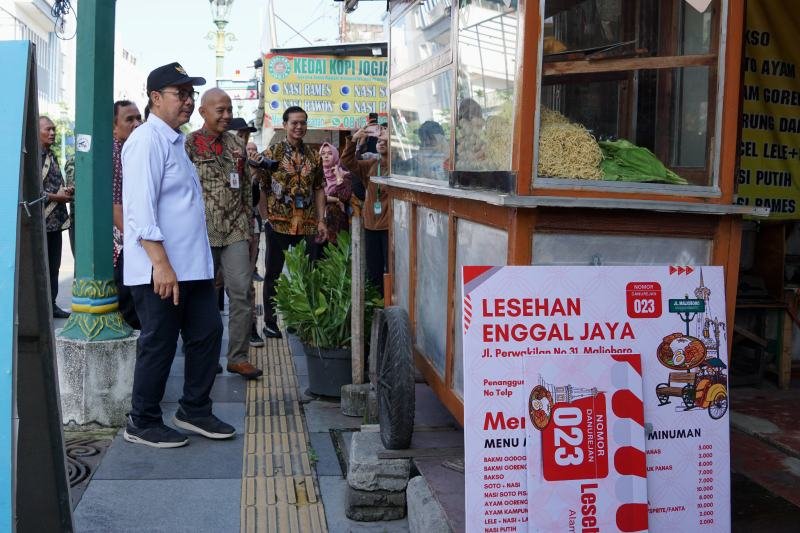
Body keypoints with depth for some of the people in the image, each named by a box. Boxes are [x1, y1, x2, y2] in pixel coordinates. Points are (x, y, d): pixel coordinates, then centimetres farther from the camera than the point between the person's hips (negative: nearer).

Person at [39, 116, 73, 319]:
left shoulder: (52, 156, 17)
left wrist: (66, 190, 6)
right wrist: (57, 197, -13)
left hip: (55, 220, 8)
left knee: (53, 266, 12)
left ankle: (51, 304, 20)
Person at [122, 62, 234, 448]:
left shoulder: (174, 140, 17)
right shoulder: (147, 140, -13)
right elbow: (140, 208, -21)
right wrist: (161, 264, -25)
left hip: (192, 266, 9)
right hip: (159, 270, -9)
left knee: (207, 333, 13)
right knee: (158, 345, 1)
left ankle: (194, 411, 27)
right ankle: (142, 424, 17)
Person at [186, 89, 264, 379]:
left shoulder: (237, 145, 10)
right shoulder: (188, 145, -3)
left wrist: (248, 226, 11)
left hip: (235, 232, 3)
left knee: (243, 292, -2)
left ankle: (238, 357, 7)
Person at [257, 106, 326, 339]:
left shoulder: (314, 156, 8)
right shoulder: (271, 153, -3)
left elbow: (319, 189, 10)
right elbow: (260, 188, -2)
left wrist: (320, 221, 4)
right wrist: (266, 217, -10)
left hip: (306, 225, 3)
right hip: (278, 224, -3)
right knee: (273, 274, 6)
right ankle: (270, 323, 17)